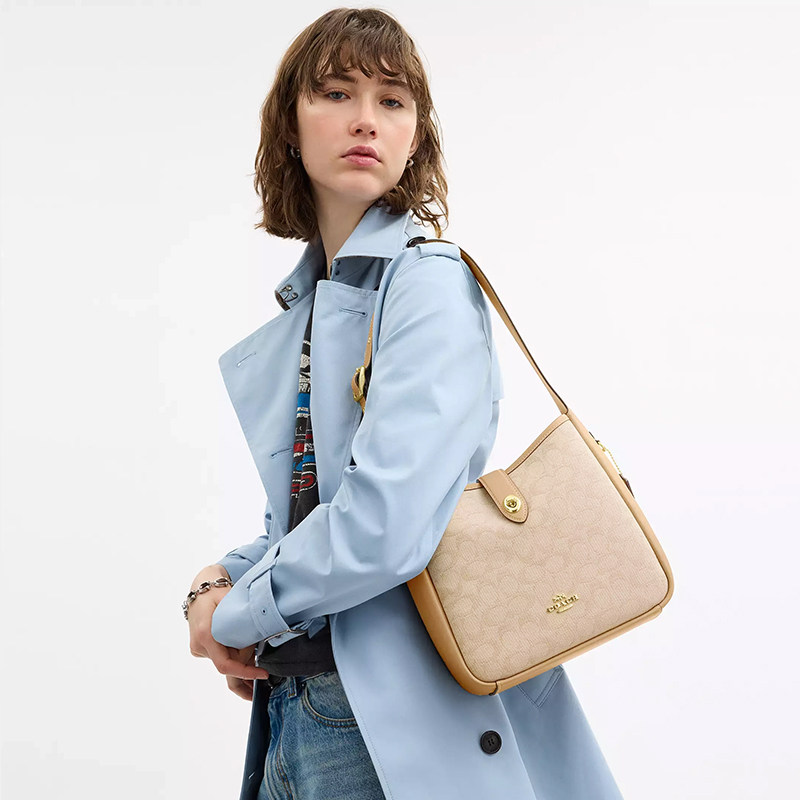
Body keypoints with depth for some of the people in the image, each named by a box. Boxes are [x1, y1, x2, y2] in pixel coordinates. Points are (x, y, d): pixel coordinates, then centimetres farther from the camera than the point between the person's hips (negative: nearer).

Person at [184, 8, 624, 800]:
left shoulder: (430, 282, -15)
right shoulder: (299, 304, 9)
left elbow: (387, 521, -26)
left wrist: (234, 616, -11)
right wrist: (220, 580, -1)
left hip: (403, 726, -7)